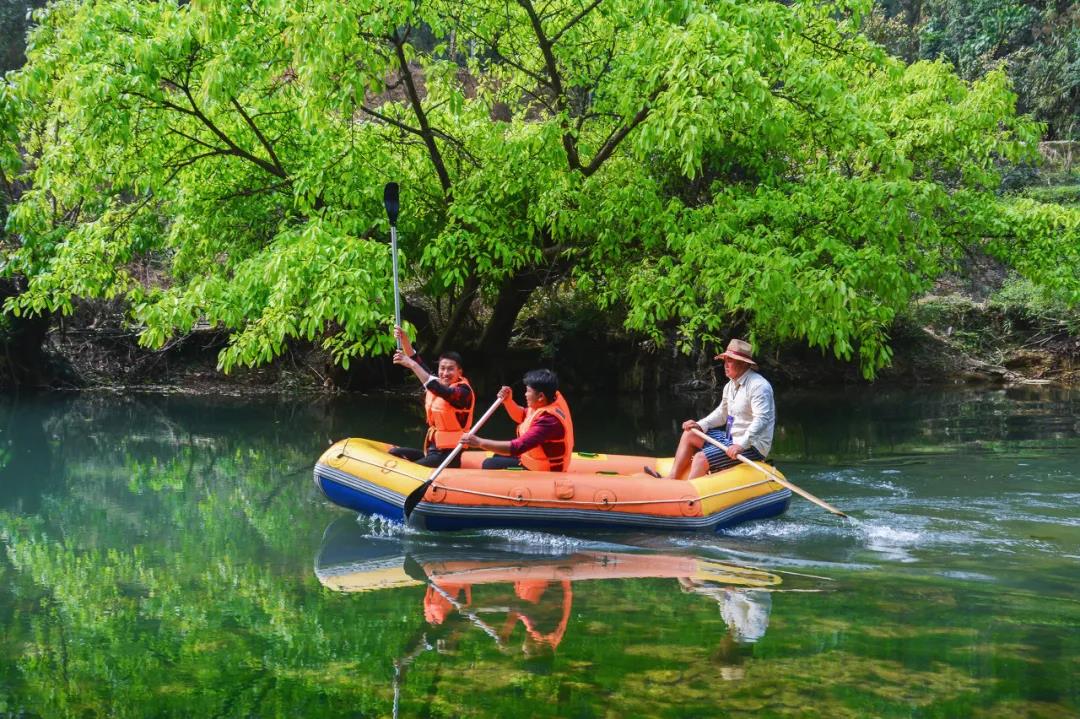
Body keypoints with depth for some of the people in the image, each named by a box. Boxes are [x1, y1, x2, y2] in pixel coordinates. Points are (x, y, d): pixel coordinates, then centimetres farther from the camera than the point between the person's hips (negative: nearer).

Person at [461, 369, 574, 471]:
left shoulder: (548, 419, -32)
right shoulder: (553, 397, -3)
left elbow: (517, 447, -36)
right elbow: (521, 416, 14)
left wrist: (480, 442, -36)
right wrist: (508, 400, -5)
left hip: (541, 471, -10)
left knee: (489, 465, -8)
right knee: (499, 457, 24)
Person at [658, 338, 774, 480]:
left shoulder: (759, 386, -20)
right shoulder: (730, 385, 11)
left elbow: (762, 419, -29)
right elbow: (722, 413, 20)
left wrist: (742, 444, -37)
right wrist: (700, 425, 3)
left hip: (752, 446, -10)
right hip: (731, 437, 10)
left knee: (701, 458, -22)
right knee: (689, 434, 10)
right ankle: (672, 478, 3)